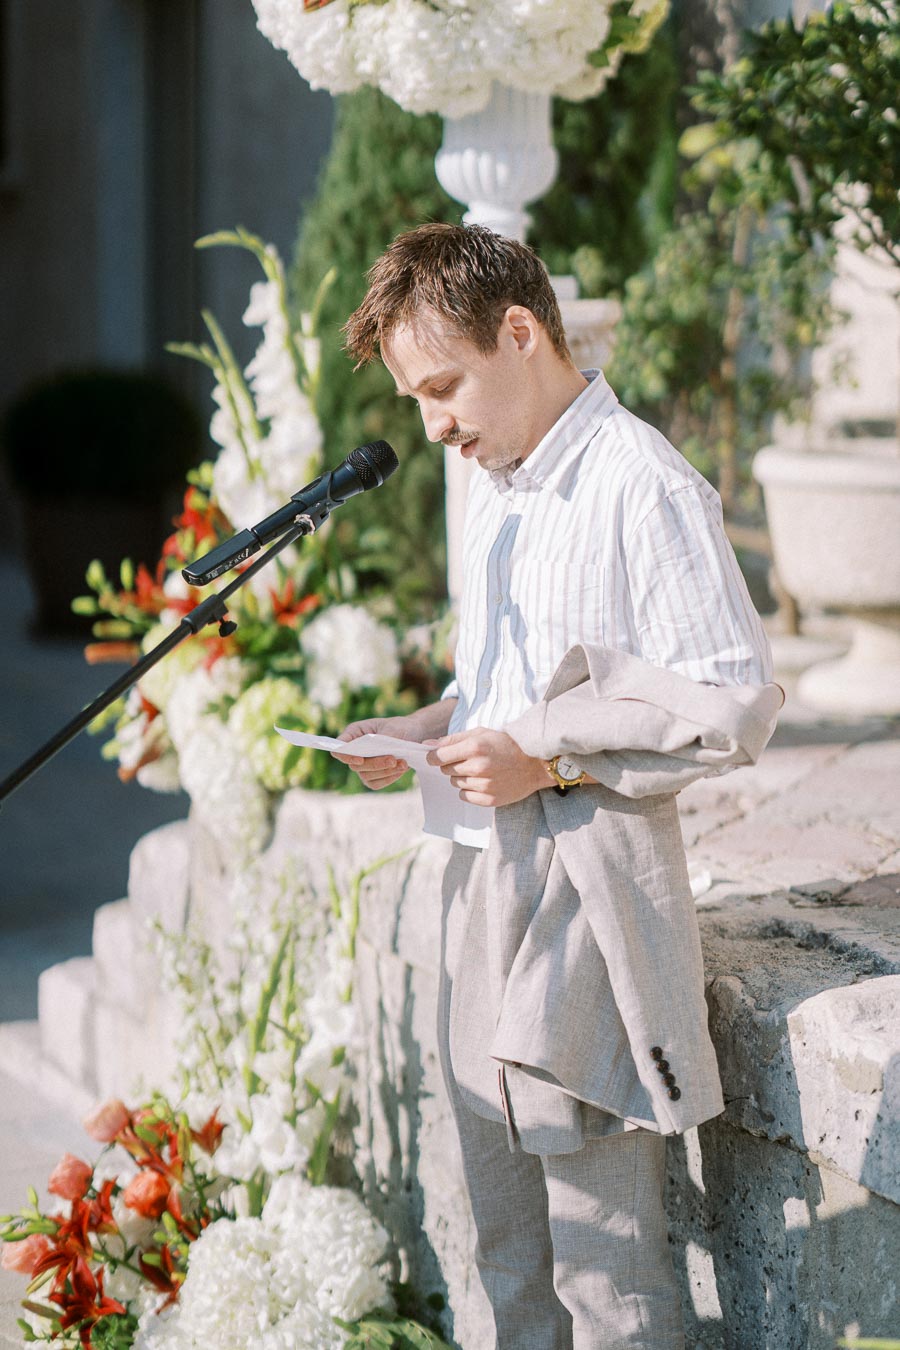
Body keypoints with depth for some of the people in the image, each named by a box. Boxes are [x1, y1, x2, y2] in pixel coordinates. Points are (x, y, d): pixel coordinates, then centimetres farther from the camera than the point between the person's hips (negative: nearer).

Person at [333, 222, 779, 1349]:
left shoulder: (644, 489, -14)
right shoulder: (490, 491, 15)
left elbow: (733, 706, -17)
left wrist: (551, 760, -19)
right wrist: (424, 731, 8)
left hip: (593, 885, -9)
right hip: (487, 879, 9)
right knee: (507, 1255, 17)